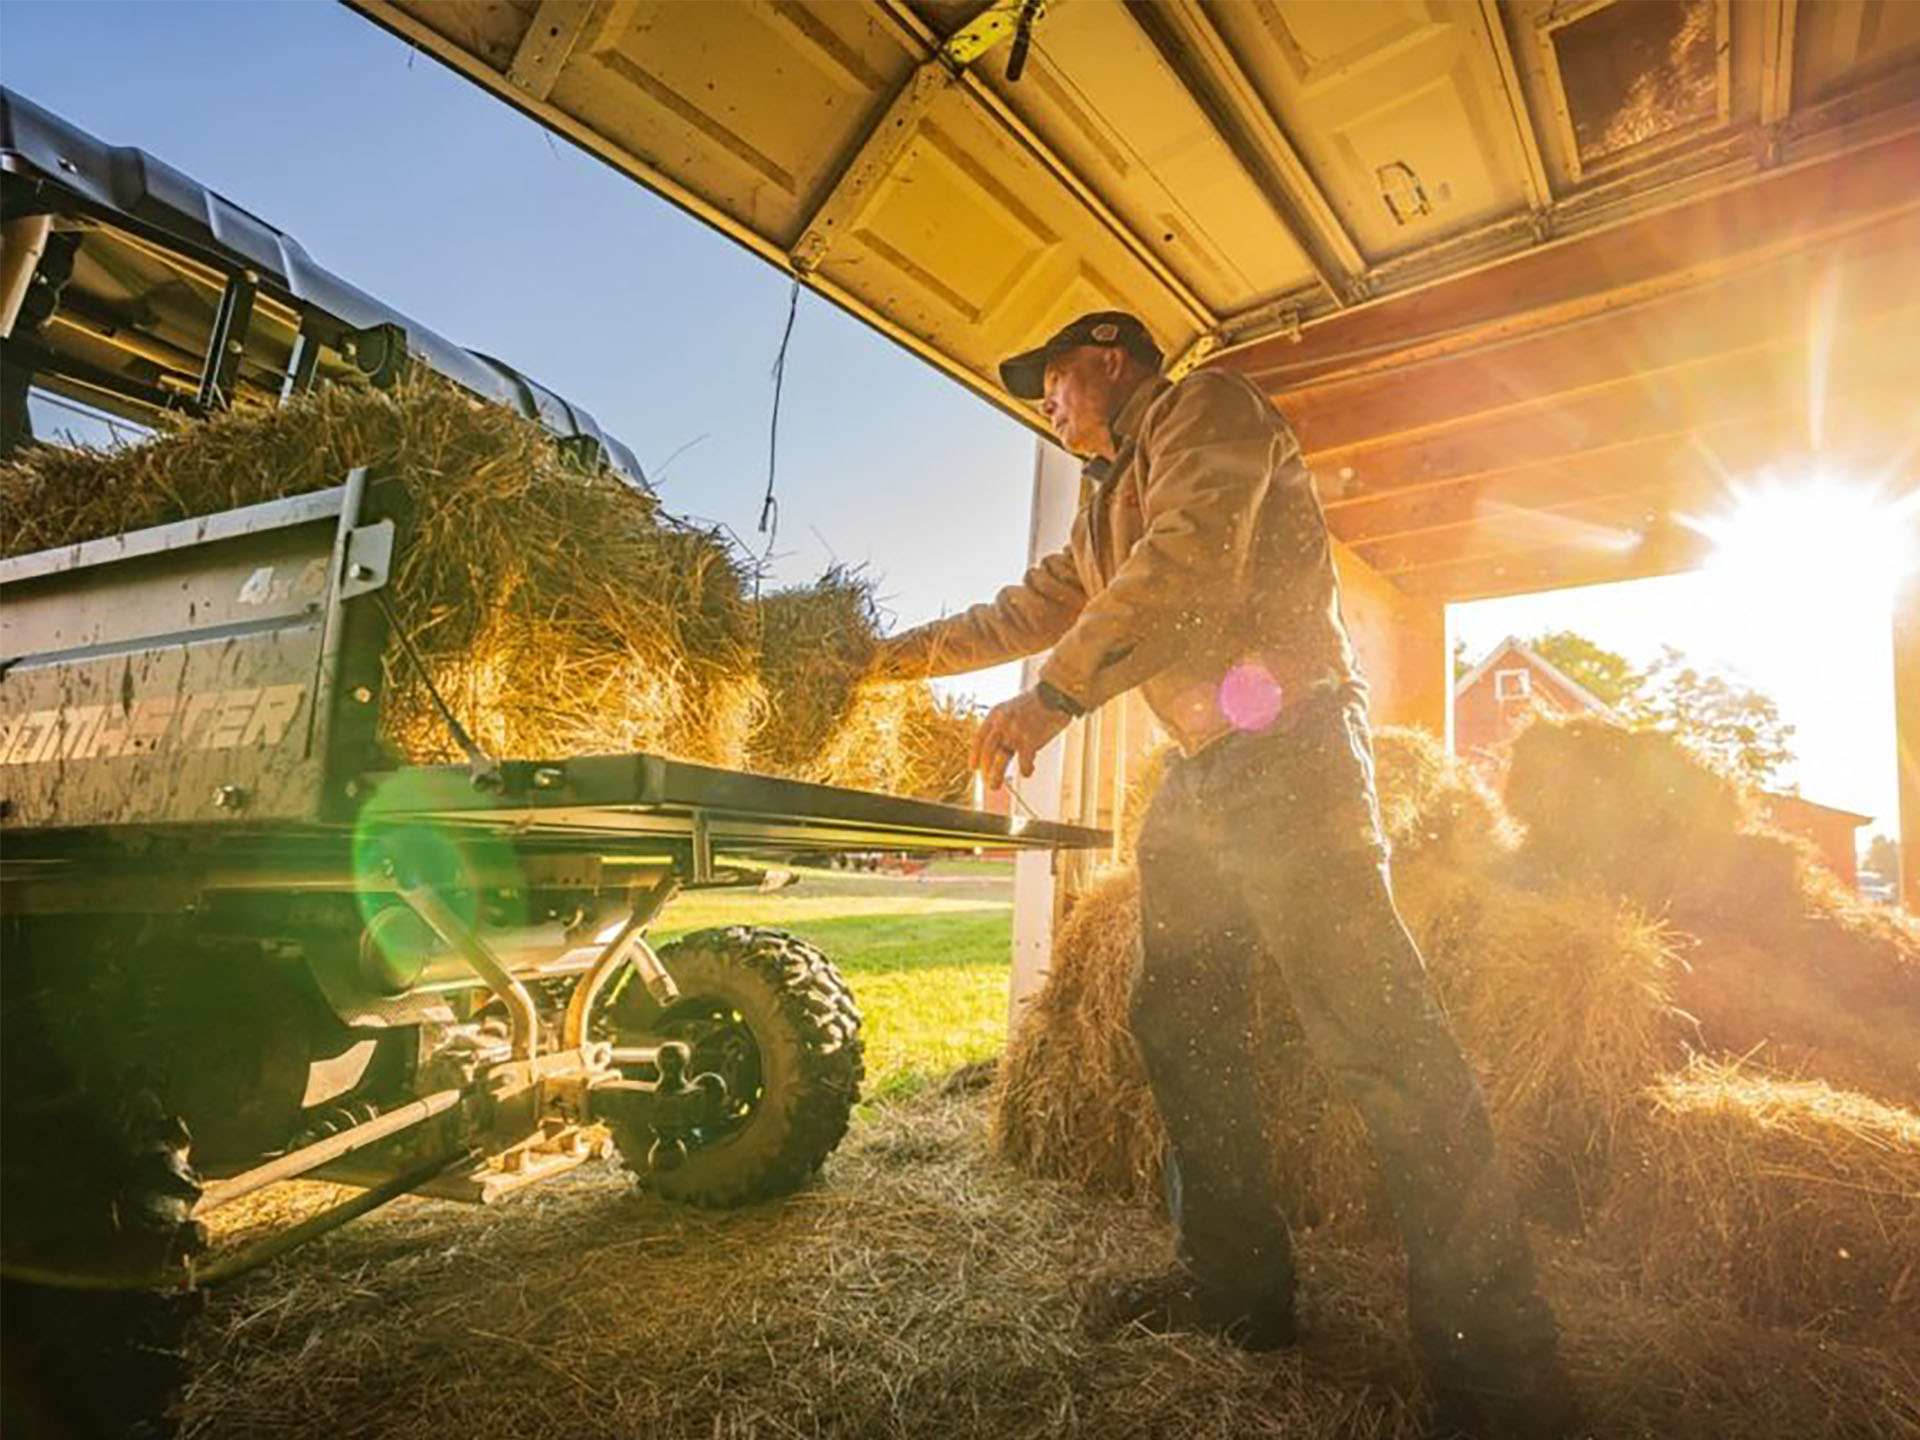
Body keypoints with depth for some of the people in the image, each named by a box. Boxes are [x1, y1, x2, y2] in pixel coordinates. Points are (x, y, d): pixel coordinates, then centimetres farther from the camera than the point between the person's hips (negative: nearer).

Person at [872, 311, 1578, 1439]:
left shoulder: (1206, 406, 0)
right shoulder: (1112, 495, 27)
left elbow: (1190, 564, -18)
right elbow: (1046, 603, 34)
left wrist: (1056, 692, -24)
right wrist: (925, 649, 37)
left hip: (1287, 744, -9)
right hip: (1201, 772, 10)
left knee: (1376, 1031, -14)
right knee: (1180, 1022, 7)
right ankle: (1238, 1284, 20)